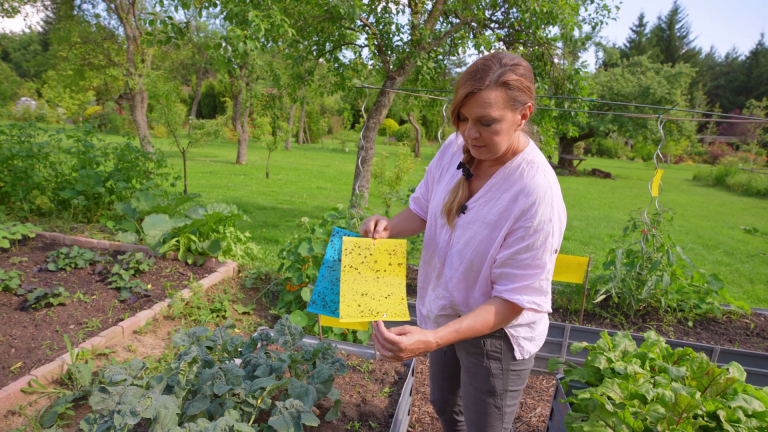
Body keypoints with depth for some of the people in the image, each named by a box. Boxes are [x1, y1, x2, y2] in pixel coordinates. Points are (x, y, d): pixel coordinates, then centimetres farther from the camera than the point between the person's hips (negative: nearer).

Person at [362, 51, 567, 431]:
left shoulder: (537, 193, -32)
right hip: (446, 313, 6)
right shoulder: (456, 147, -14)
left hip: (494, 331, -6)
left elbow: (513, 300, -27)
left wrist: (432, 339, -38)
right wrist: (390, 226, -20)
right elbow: (424, 210, 3)